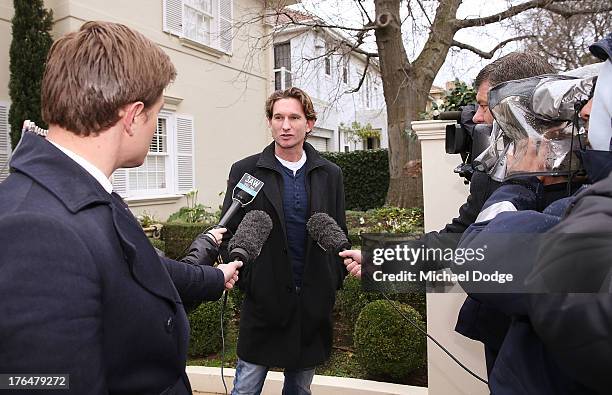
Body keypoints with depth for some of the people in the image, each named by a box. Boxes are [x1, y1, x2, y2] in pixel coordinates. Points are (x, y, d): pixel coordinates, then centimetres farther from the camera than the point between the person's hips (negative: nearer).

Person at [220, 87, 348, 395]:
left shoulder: (330, 175, 4)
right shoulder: (245, 171, -4)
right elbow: (231, 233, -2)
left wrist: (334, 282, 2)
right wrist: (245, 283, -8)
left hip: (313, 302, 3)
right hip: (264, 300, -2)